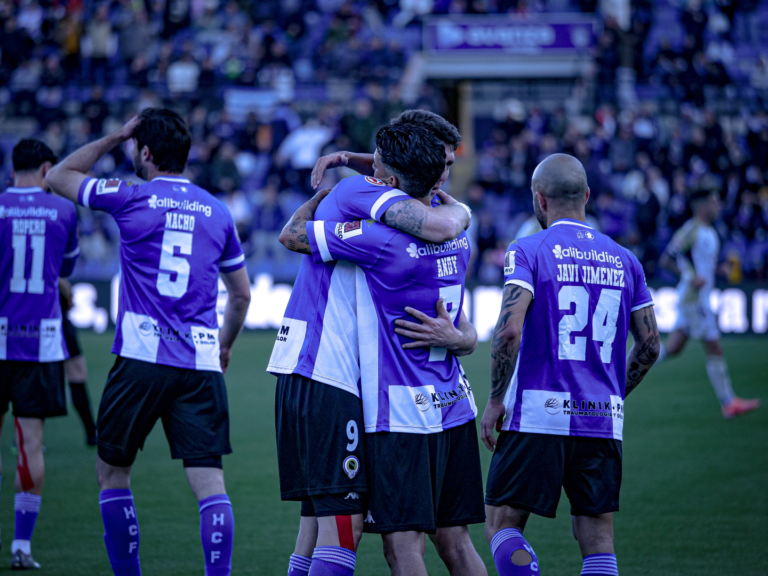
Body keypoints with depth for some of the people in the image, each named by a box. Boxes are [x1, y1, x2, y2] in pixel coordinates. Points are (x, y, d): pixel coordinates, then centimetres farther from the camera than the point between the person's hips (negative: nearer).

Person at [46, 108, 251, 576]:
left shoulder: (132, 199, -2)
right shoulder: (217, 211, 11)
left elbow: (59, 177, 15)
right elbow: (242, 294, 20)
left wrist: (114, 137, 19)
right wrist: (225, 344, 36)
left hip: (142, 358, -3)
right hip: (201, 363, 3)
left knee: (112, 471, 13)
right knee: (209, 480, -1)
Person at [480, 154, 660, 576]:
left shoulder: (528, 252, -4)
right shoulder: (624, 261, 11)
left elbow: (509, 331, -16)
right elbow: (649, 346, 11)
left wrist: (496, 399, -6)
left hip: (538, 417, -4)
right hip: (603, 422, 4)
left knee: (502, 526, 4)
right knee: (597, 541, 7)